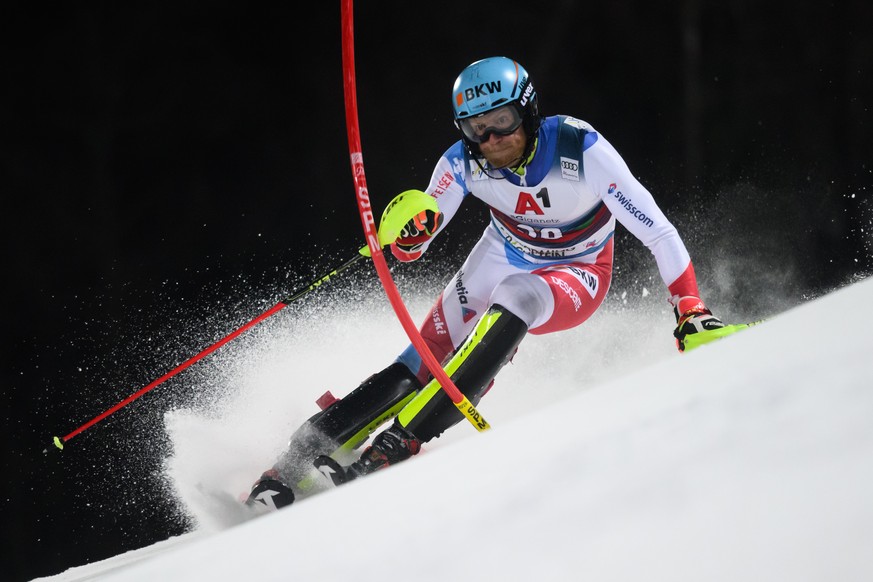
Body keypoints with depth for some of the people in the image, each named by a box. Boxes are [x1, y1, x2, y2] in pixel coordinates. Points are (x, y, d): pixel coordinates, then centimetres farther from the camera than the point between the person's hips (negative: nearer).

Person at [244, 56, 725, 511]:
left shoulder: (581, 151, -29)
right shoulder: (464, 162, -21)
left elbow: (656, 230, -25)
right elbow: (410, 249, -14)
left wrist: (690, 309, -30)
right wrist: (408, 233, -38)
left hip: (576, 278, -3)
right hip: (501, 262, 3)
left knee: (514, 297, -35)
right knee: (419, 368, -16)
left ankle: (398, 444, -36)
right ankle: (300, 455, -13)